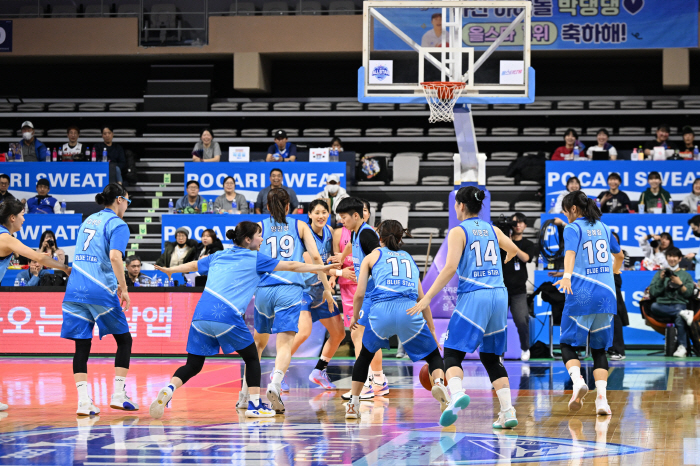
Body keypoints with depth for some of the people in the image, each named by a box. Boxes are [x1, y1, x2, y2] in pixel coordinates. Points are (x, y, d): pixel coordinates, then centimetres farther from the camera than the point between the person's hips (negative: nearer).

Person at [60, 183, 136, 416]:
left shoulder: (89, 220, 19)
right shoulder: (117, 224, -3)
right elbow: (115, 257, -18)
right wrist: (123, 289, -11)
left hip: (75, 289, 6)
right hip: (101, 291, -6)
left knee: (82, 345, 3)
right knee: (124, 340, 10)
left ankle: (84, 401, -7)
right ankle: (118, 395, 3)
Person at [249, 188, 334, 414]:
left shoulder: (259, 227, 14)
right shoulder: (299, 226, 14)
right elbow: (315, 256, 5)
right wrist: (326, 288, 8)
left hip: (263, 288, 2)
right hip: (290, 289, -2)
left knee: (259, 341, 21)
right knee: (285, 343, -11)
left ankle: (246, 393, 22)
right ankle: (275, 383, -37)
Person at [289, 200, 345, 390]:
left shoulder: (329, 231, 4)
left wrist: (332, 278, -4)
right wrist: (338, 271, -36)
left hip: (322, 290, 8)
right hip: (305, 288, -8)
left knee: (338, 333, 8)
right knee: (304, 332, -23)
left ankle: (318, 372, 22)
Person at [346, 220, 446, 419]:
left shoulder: (372, 257, 22)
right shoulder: (409, 258, 29)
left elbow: (359, 294, 14)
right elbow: (423, 299, 25)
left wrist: (355, 316, 33)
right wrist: (432, 331, 28)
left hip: (381, 311, -1)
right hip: (409, 311, 1)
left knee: (365, 355, 25)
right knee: (434, 355, 17)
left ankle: (353, 405, 22)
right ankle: (439, 382, -16)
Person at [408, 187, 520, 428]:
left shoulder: (458, 232, -2)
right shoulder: (491, 229, 14)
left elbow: (451, 267, -14)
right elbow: (513, 250, 32)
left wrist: (427, 297, -13)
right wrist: (503, 261, 56)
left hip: (473, 296, -5)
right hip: (499, 295, 5)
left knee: (452, 353, -2)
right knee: (492, 358, 14)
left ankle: (456, 394, -31)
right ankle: (507, 411, 3)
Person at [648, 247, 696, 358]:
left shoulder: (685, 275, 20)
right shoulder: (660, 273, 22)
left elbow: (688, 294, 8)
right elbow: (653, 293, 10)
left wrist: (680, 284, -6)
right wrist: (661, 280, -2)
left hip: (679, 303, -1)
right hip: (663, 304, 1)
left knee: (679, 319, -36)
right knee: (654, 306, -37)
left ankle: (682, 347, -35)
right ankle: (684, 313, -36)